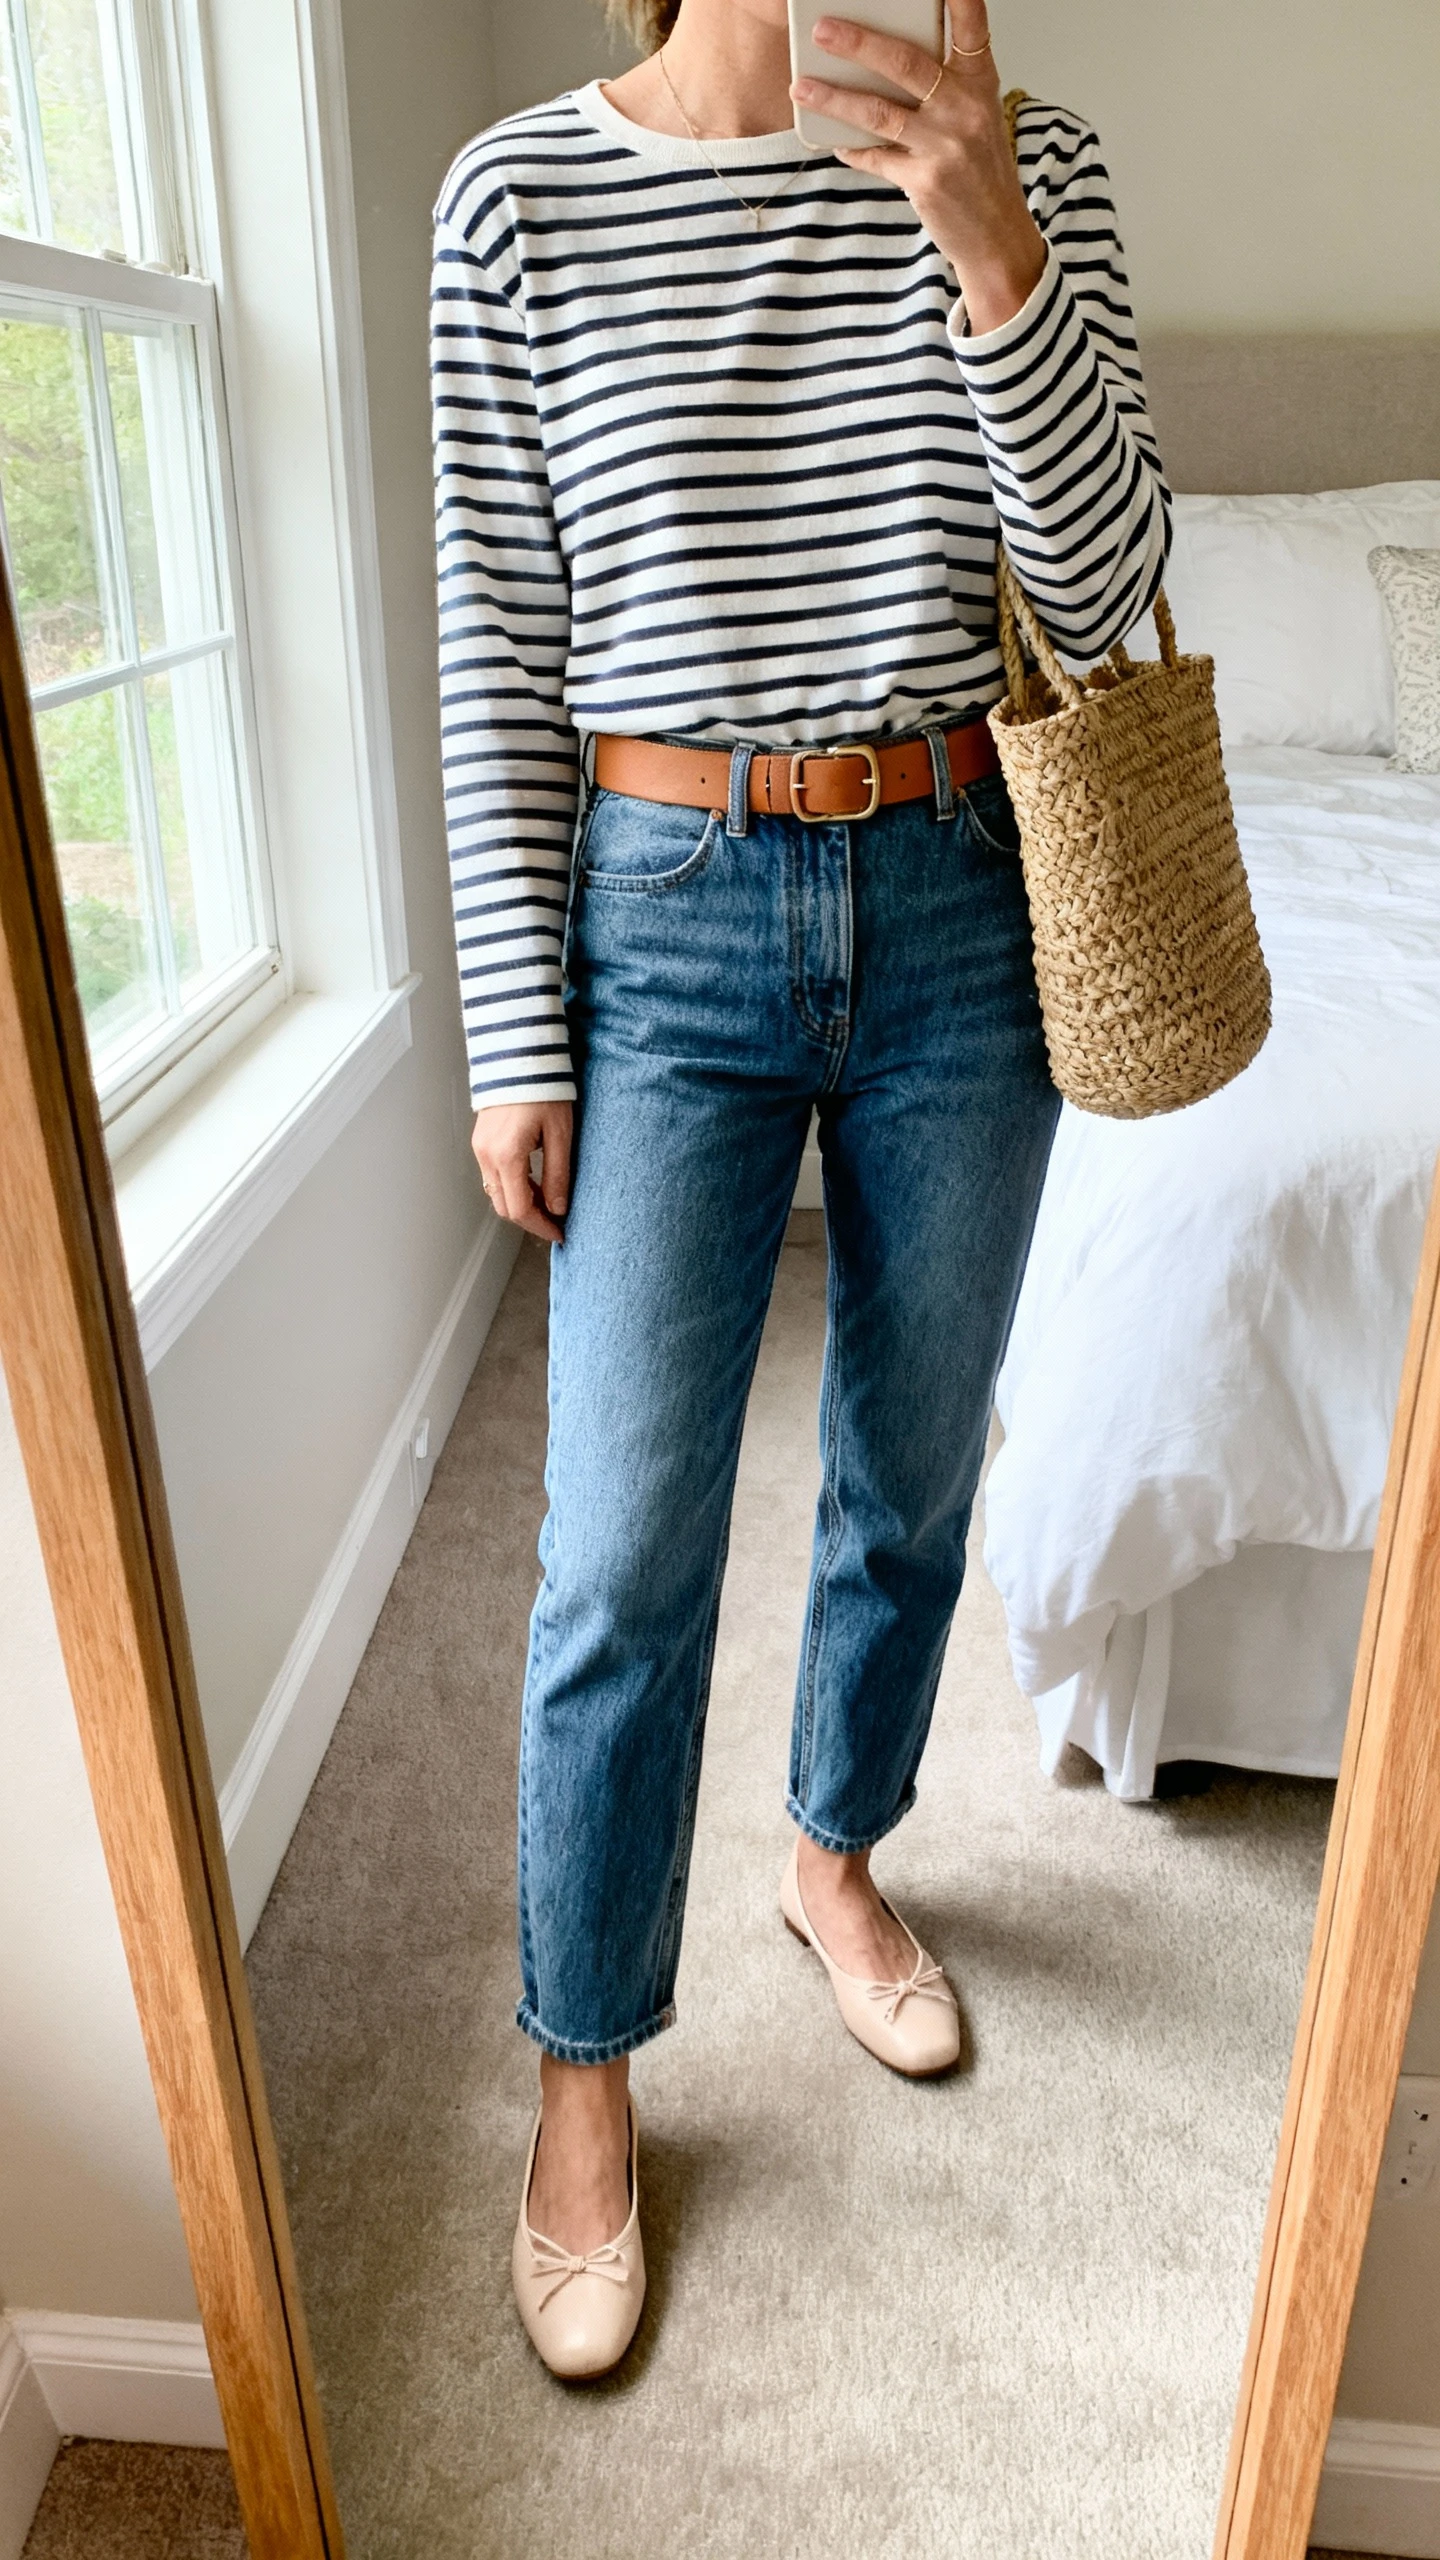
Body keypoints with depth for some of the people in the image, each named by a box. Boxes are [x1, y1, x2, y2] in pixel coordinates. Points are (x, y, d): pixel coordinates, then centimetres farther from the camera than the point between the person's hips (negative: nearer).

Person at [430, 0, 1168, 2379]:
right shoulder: (523, 192, 0)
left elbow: (1101, 586, -4)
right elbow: (499, 649, -1)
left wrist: (994, 247, -20)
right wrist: (516, 1040, -4)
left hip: (959, 910, 3)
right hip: (668, 924, -2)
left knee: (911, 1483, 15)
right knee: (623, 1561, 0)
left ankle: (838, 1859, 44)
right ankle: (586, 2076, 23)